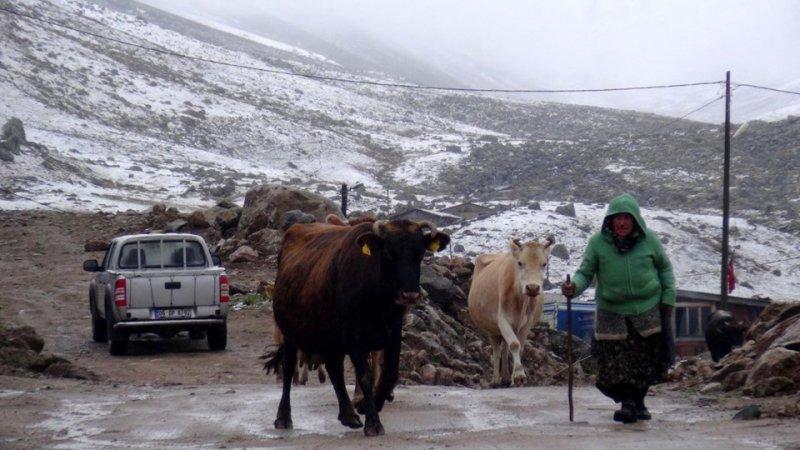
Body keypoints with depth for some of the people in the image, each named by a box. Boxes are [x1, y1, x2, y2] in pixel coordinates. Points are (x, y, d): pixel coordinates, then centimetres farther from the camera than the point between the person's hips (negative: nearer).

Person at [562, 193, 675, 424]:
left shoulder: (648, 240, -3)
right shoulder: (598, 242, -6)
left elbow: (665, 268, 10)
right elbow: (585, 273, -2)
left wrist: (668, 299, 5)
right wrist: (574, 287, -24)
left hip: (648, 311, 1)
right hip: (612, 313, -1)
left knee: (646, 361, 6)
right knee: (615, 363, -8)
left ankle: (637, 402, 24)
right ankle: (629, 403, 9)